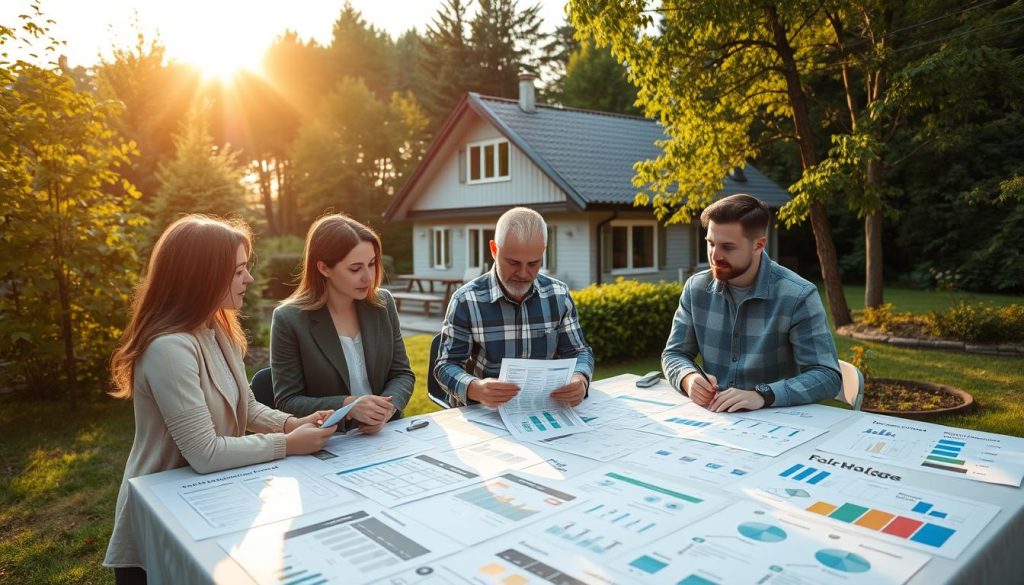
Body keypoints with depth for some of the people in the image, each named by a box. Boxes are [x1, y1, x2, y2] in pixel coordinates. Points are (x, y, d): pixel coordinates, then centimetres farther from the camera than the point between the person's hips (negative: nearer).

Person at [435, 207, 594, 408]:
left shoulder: (559, 295, 0)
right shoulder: (466, 301, -10)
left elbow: (578, 352, 7)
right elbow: (447, 365, -9)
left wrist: (580, 380, -16)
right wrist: (476, 389, -30)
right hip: (483, 414, -2)